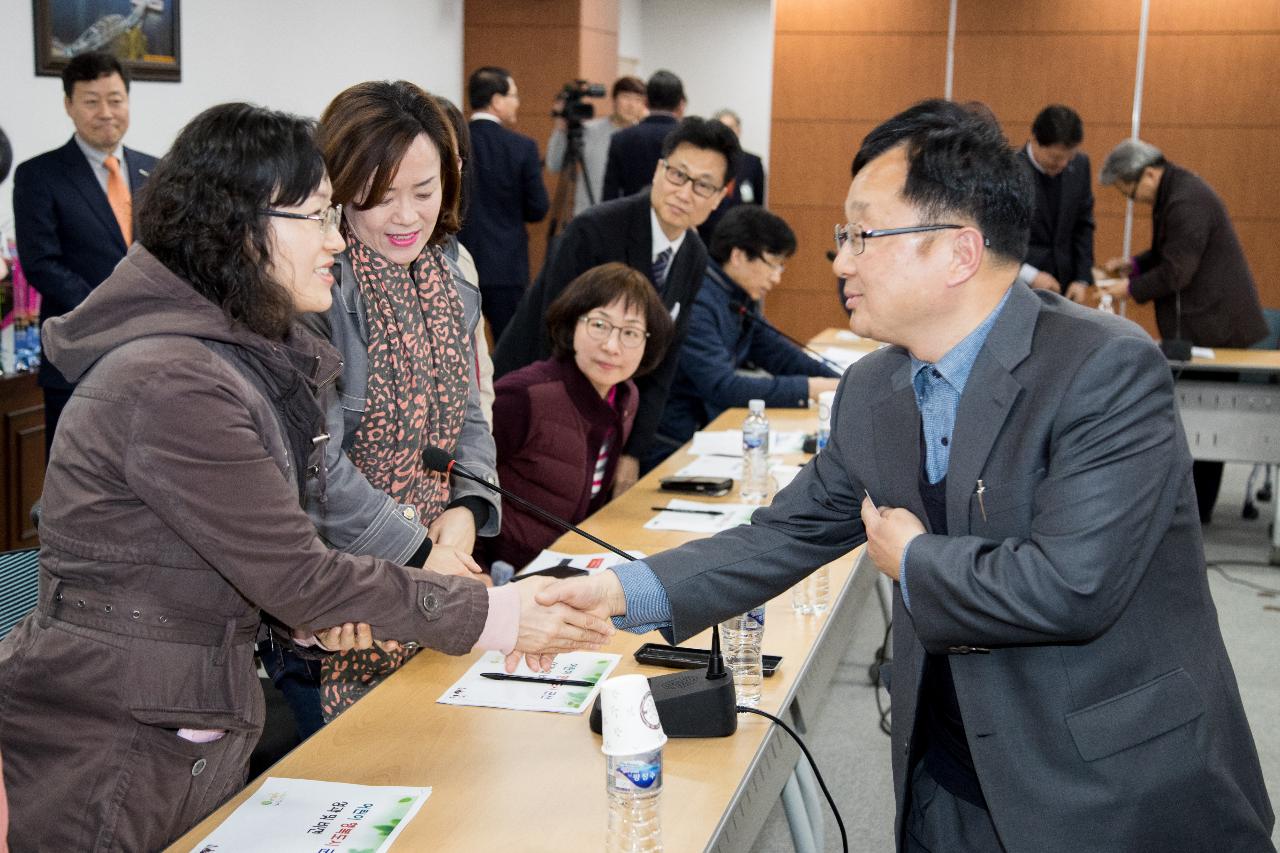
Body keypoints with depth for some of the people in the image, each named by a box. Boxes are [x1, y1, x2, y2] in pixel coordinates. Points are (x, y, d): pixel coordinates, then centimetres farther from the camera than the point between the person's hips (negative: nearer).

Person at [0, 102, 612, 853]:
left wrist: (313, 593, -7)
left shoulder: (250, 354, 6)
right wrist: (492, 616, -15)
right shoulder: (172, 384, -24)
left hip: (197, 740, 9)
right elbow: (296, 575, -21)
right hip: (104, 761, -9)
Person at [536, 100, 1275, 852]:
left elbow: (1071, 583, -31)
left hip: (1126, 791, -6)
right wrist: (623, 592, -2)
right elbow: (787, 535, 9)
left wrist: (913, 560, -14)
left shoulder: (1109, 369, -22)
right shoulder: (873, 393, 2)